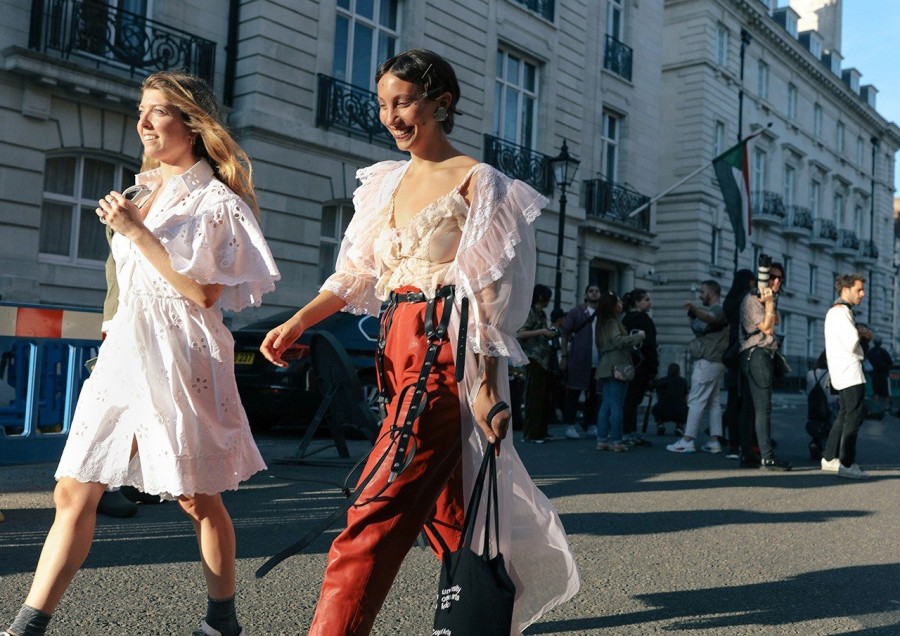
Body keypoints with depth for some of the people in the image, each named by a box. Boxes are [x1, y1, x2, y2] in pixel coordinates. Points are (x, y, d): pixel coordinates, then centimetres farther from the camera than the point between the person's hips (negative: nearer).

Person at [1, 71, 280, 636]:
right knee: (74, 493, 2)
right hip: (125, 352, 7)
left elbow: (204, 293, -15)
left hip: (180, 360, -7)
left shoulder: (216, 200, -5)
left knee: (198, 499, 4)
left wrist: (136, 233, -14)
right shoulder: (147, 194, 16)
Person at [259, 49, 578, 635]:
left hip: (443, 350, -7)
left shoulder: (474, 181, -4)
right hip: (399, 346, 8)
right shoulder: (387, 182, 17)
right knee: (444, 508, 14)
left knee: (377, 512, -11)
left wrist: (488, 388, -15)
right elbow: (356, 274, 16)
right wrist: (298, 323, 2)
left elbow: (489, 292, -10)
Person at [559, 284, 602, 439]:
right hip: (578, 361, -4)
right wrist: (564, 356, -6)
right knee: (573, 393, 0)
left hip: (598, 362, 4)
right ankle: (570, 426, 5)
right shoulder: (576, 312, 3)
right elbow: (564, 333, 1)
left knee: (594, 395, 10)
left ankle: (591, 425, 20)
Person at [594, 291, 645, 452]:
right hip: (617, 367, -9)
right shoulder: (613, 322, -8)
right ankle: (616, 441, -6)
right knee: (616, 406, -7)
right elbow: (618, 341, -20)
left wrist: (631, 337, 12)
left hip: (607, 367, 9)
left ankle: (602, 440, 7)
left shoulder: (605, 323, 18)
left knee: (606, 406, 7)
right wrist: (638, 336, -11)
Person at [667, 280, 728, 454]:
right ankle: (714, 441, 8)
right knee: (713, 401, 8)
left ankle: (687, 441, -12)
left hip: (707, 361, -11)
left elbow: (709, 318, -34)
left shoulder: (717, 309, -9)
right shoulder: (716, 310, 24)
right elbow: (701, 328, 25)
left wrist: (694, 308, -51)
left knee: (696, 401, -11)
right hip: (715, 361, 11)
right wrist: (692, 318, 12)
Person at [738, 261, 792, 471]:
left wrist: (770, 302, 0)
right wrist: (769, 302, -8)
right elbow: (767, 328, -10)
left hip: (763, 356, 10)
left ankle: (747, 456, 6)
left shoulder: (763, 300, 25)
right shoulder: (752, 299, -5)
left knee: (750, 407, 6)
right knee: (763, 406, -15)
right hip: (757, 354, -10)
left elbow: (775, 320, 11)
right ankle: (767, 457, -20)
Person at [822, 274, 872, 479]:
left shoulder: (836, 311, 19)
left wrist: (860, 333, 5)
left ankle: (829, 458, 21)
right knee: (853, 418, -9)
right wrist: (862, 333, -3)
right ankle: (847, 464, -8)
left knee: (844, 416, 16)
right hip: (850, 373, -11)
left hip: (843, 374, 11)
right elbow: (852, 344, -22)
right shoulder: (841, 312, -14)